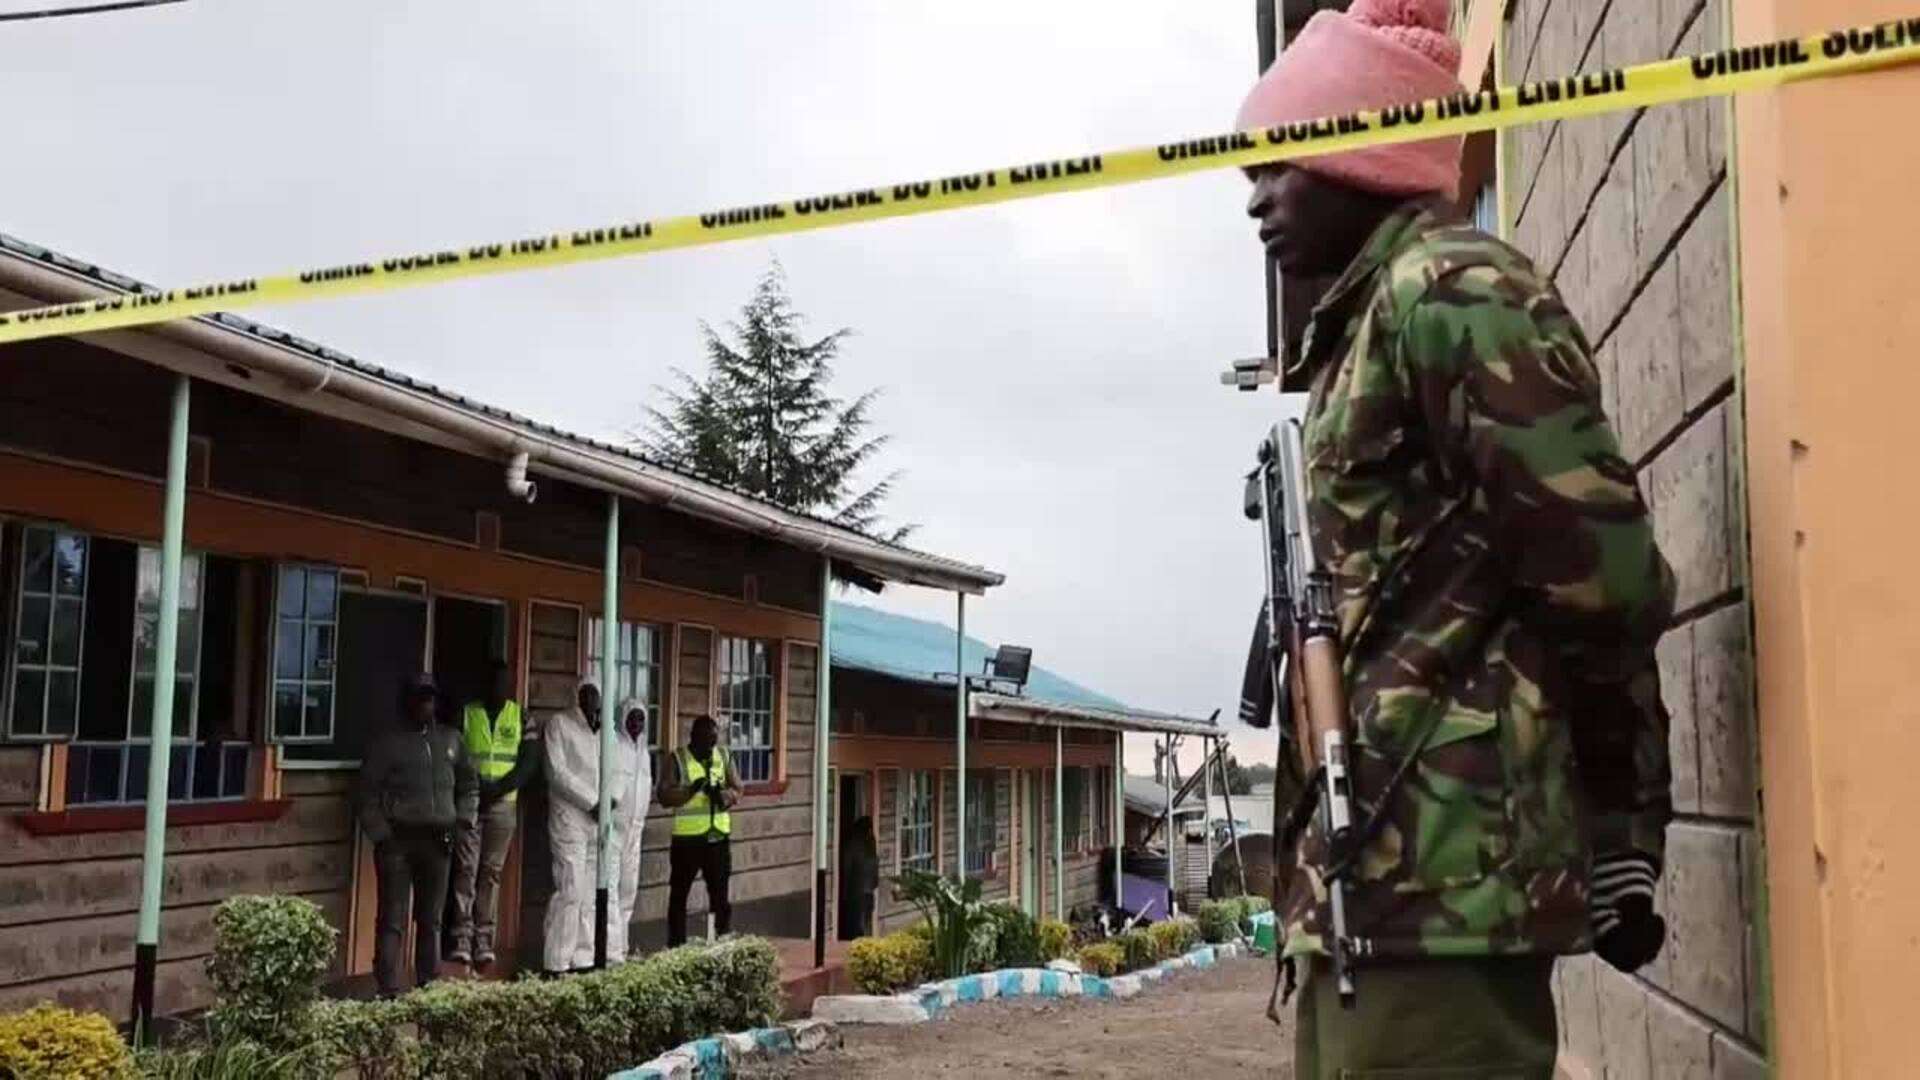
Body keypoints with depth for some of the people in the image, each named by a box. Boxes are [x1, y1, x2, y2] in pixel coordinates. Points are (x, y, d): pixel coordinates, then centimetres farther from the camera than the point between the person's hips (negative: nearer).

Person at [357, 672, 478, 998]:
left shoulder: (450, 741, 13)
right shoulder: (386, 742, 1)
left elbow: (469, 785, 23)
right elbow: (368, 794, -1)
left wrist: (461, 821, 9)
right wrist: (381, 835, -10)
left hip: (437, 840, 4)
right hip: (397, 839, -4)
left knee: (431, 919, 10)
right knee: (392, 919, -6)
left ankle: (428, 986, 18)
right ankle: (388, 989, -4)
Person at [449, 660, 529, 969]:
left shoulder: (520, 717, 7)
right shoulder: (466, 713, 4)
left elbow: (528, 761, 1)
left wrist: (499, 788, -12)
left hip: (503, 804, 1)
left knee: (491, 870, 3)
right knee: (466, 868, -4)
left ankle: (484, 936, 6)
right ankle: (462, 936, -3)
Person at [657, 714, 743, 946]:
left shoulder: (724, 756, 9)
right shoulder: (677, 760, -3)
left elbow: (737, 790, 8)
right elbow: (664, 796, -11)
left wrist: (723, 795, -14)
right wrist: (691, 789, -25)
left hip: (719, 836, 3)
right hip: (687, 838, -3)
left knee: (721, 896, 6)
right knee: (679, 894, 4)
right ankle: (676, 947, 12)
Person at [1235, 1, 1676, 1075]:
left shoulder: (1452, 290, -8)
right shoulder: (1370, 322, 19)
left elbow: (1602, 572, -15)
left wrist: (1618, 842, -4)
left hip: (1438, 864, -9)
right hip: (1380, 865, 9)